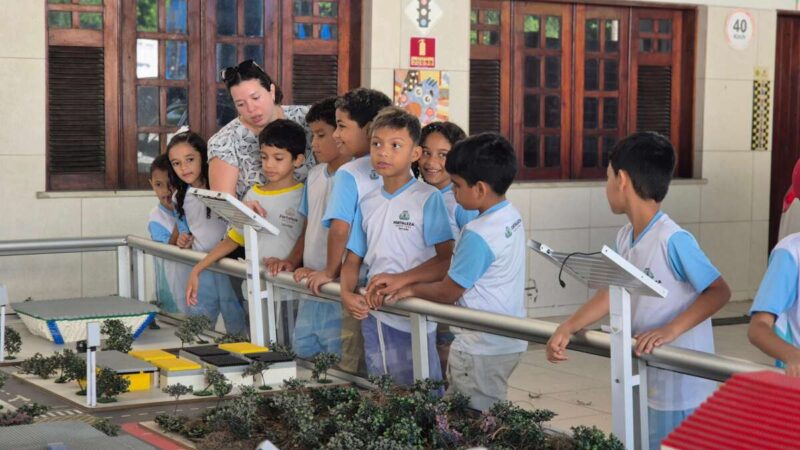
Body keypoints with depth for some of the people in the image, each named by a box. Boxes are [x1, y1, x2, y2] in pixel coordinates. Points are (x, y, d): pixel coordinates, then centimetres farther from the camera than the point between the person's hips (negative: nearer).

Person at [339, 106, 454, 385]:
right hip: (372, 317, 6)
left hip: (413, 322, -6)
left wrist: (401, 279, -24)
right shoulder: (367, 202, 11)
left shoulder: (428, 198, -7)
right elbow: (353, 258, 15)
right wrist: (346, 293, -4)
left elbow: (447, 259, -13)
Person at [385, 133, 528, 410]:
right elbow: (457, 268, 14)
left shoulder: (478, 234, -23)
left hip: (481, 349, -9)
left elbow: (447, 293, -12)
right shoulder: (512, 217, 6)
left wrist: (412, 289, 7)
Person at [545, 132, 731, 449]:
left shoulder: (673, 240, -21)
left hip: (679, 386, -8)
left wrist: (670, 330, -28)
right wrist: (566, 329, -3)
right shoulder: (625, 237, 4)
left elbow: (720, 291, -19)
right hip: (643, 379, 8)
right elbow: (613, 292, 7)